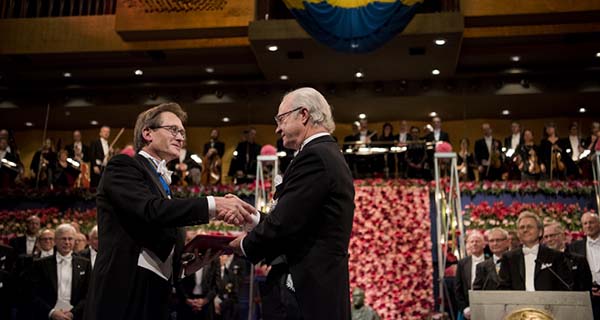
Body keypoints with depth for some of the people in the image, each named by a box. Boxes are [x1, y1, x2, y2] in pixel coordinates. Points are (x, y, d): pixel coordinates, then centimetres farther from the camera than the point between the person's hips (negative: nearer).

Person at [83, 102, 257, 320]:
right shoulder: (123, 166, -1)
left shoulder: (162, 183, 22)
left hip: (157, 296, 8)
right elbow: (151, 209, -20)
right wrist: (213, 205, -23)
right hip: (123, 294, -8)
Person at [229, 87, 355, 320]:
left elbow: (283, 224, -20)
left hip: (308, 289, -10)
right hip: (323, 284, 10)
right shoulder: (330, 155, 16)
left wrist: (244, 244, -2)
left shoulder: (315, 156, -14)